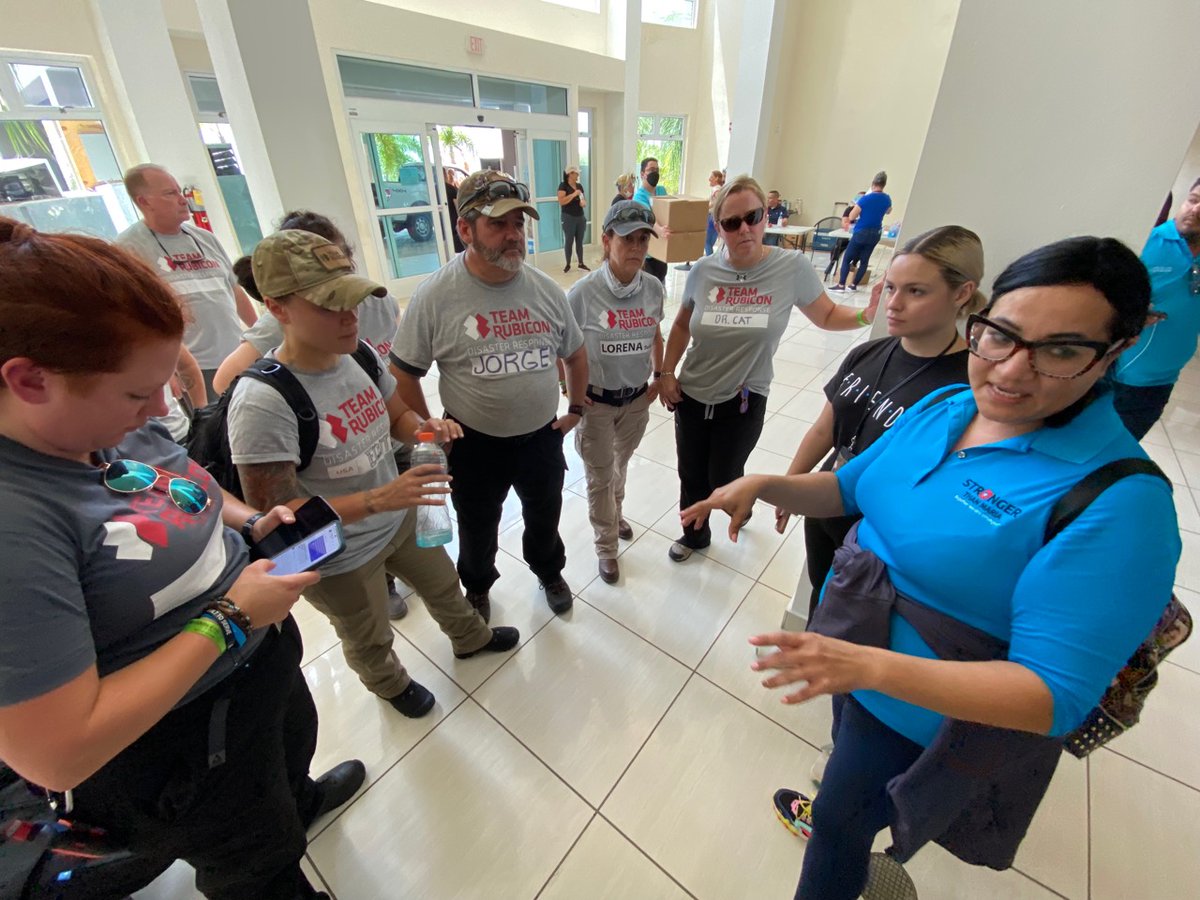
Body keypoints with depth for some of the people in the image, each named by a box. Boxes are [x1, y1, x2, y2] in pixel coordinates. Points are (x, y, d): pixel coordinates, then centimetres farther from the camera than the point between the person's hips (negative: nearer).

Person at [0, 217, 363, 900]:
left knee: (296, 745, 39)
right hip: (181, 750, -7)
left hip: (264, 658, 8)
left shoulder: (116, 425, -12)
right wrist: (229, 619, -29)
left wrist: (250, 522, -8)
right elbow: (56, 755, -32)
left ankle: (301, 801, 72)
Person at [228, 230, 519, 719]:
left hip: (401, 518, 6)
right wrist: (376, 500, -39)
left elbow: (397, 416, 2)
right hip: (338, 560, -5)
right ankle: (391, 684, 61)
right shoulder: (262, 402, -32)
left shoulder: (359, 353, -13)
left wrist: (427, 427, -21)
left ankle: (470, 638, 63)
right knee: (370, 641, 25)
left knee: (443, 583, 30)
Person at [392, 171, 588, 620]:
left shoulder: (545, 289, -5)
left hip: (543, 437, 3)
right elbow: (405, 373, -8)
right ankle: (478, 588, 52)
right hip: (474, 445, -2)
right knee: (477, 530, 21)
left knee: (544, 518, 25)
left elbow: (575, 353, 8)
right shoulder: (435, 295, -15)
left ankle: (549, 572, 56)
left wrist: (575, 409, 6)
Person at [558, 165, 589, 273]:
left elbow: (584, 199, 21)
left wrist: (584, 202, -3)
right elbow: (561, 201, -18)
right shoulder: (563, 186, -7)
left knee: (579, 242, 9)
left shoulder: (579, 186, 12)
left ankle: (581, 263, 16)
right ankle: (568, 265, 8)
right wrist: (574, 194, -21)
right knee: (568, 242, -1)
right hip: (568, 218, -5)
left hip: (580, 217, 6)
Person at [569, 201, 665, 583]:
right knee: (600, 476, 12)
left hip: (637, 399, 4)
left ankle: (614, 513, 56)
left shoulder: (653, 287, -8)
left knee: (620, 464, 26)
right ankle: (606, 545, 35)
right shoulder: (583, 292, -20)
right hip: (596, 402, -3)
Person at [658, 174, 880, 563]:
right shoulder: (703, 271, -6)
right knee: (692, 477, 16)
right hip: (690, 396, 3)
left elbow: (827, 316, 2)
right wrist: (666, 374, 2)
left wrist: (867, 316, -17)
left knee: (724, 481, 12)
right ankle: (694, 536, 44)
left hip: (743, 402, -2)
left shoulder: (793, 267, -11)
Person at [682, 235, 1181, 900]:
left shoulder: (1118, 503, -29)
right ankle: (834, 810, 69)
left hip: (926, 715, -6)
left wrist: (870, 667, -42)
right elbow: (850, 486, 2)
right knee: (847, 779, 36)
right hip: (856, 653, 6)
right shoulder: (943, 408, -9)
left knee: (840, 825, 21)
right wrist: (765, 485, -15)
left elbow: (1055, 695, -30)